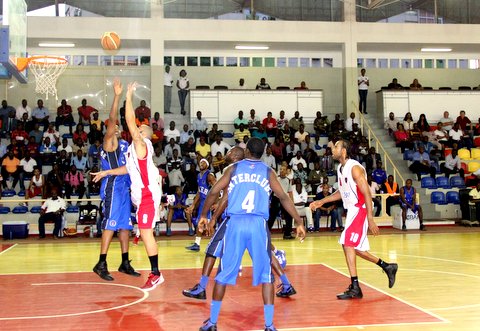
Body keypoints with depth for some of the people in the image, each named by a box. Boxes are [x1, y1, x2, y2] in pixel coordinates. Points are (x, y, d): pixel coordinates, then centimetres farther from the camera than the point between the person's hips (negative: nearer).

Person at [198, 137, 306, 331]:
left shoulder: (234, 168, 11)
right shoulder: (267, 172, 12)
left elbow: (213, 193, 8)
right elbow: (284, 198, 5)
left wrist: (203, 215, 21)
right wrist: (299, 223, 9)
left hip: (235, 223, 0)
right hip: (258, 225, 0)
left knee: (224, 273, 11)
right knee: (266, 275, 10)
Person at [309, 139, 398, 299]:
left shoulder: (355, 168, -17)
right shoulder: (340, 168, 10)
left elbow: (367, 194, -20)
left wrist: (371, 220, -24)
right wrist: (321, 202, 17)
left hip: (360, 210, -10)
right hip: (351, 210, 10)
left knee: (347, 244, -16)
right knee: (356, 248, 14)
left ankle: (355, 288, -11)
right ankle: (387, 267, 31)